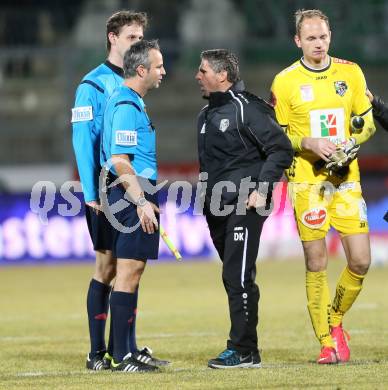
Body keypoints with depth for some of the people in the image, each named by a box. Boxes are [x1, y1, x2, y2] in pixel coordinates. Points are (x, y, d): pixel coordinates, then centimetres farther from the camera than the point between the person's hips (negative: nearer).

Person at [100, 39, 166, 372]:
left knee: (132, 272, 12)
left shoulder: (129, 101, 17)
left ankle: (127, 350, 17)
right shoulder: (127, 106, -15)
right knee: (129, 272, -9)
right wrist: (141, 202, -22)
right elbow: (120, 161, -21)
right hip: (134, 194, -11)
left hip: (134, 194, 11)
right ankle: (121, 357, -8)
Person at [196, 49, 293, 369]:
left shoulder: (246, 109, -9)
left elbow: (282, 150, -13)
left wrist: (261, 190, -16)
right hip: (216, 209, 9)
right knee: (234, 279, 10)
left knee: (238, 278, -12)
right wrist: (206, 199, 18)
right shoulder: (207, 115, 18)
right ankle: (245, 350, 14)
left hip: (244, 206, -9)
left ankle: (243, 351, -10)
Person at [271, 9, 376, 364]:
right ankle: (327, 342, 7)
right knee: (316, 264, -3)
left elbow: (368, 121, 13)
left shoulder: (350, 72, 6)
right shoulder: (285, 82, -2)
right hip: (307, 182, -3)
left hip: (347, 178, 3)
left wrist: (353, 142, -7)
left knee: (361, 261, -3)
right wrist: (308, 143, -14)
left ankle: (335, 319, 22)